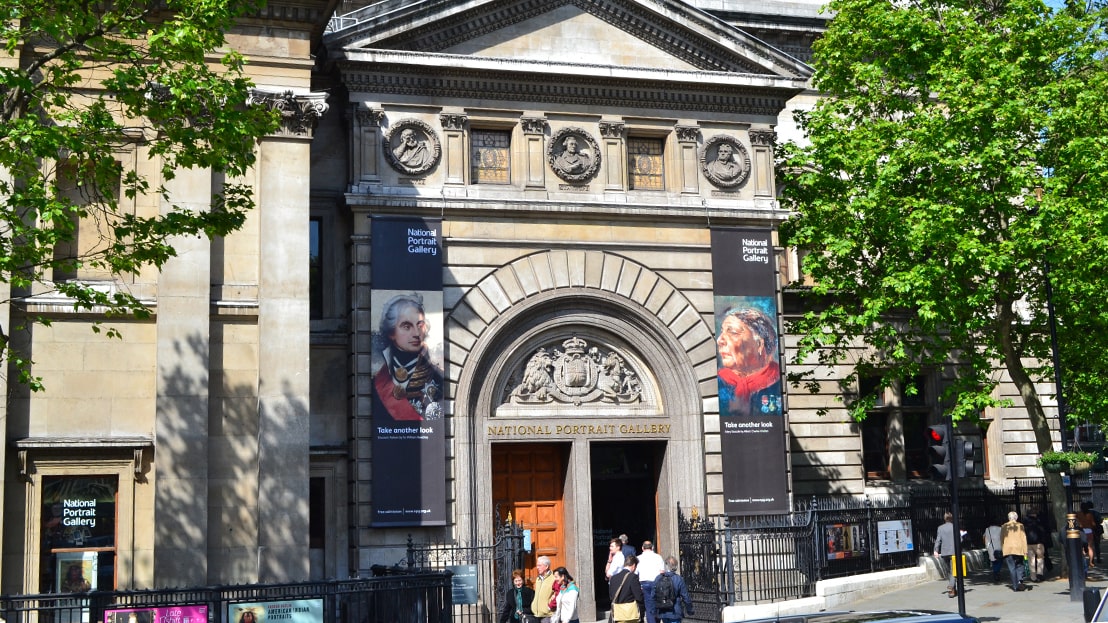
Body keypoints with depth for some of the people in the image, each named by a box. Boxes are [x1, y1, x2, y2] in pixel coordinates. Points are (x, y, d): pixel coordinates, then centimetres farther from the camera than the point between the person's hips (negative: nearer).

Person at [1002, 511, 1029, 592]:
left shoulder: (1004, 527, 5)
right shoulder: (1020, 526, 2)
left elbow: (1002, 539, 7)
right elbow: (1023, 538, -1)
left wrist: (1002, 549, 15)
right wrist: (1025, 550, -1)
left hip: (1008, 549, 0)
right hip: (1019, 549, 0)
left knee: (1012, 568, 3)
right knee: (1019, 566, 12)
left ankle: (1015, 586, 0)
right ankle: (1020, 580, -11)